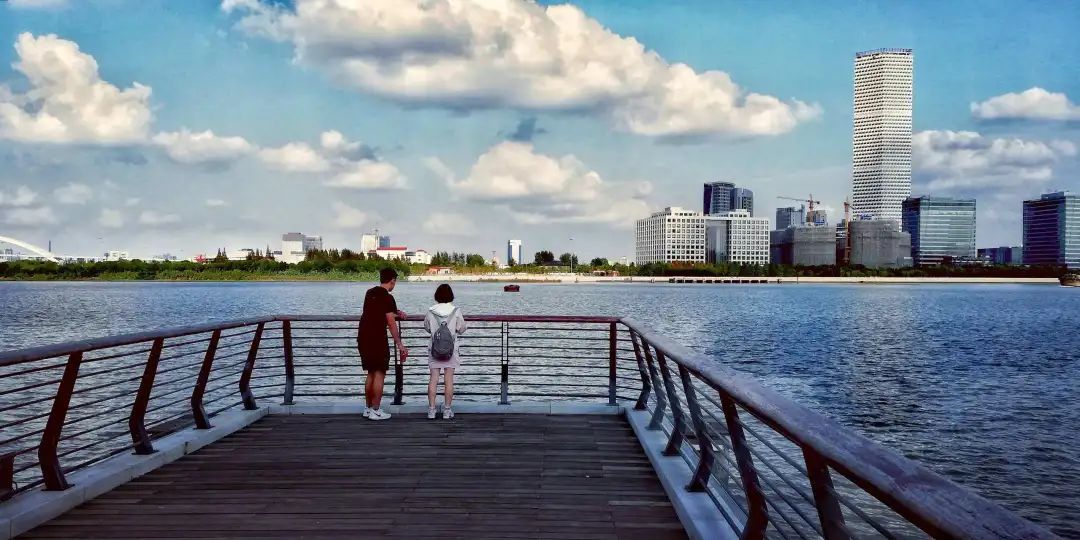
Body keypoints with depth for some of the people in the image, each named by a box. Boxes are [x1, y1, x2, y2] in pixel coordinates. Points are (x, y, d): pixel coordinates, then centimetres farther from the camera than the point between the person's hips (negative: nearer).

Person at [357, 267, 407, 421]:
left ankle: (368, 408, 20)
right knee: (380, 374, 0)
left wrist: (395, 313, 40)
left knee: (371, 373, 16)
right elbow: (391, 324, -16)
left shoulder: (370, 293, 12)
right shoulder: (387, 298, -12)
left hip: (363, 338, 8)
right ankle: (375, 411, 0)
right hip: (377, 340, -8)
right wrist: (400, 345, -13)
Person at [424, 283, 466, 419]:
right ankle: (447, 410, 6)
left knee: (433, 379, 4)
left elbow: (427, 328, 10)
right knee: (449, 379, 3)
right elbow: (462, 329, -1)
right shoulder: (456, 312, -10)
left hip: (434, 349, 1)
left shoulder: (430, 312, -5)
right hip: (451, 349, -1)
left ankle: (431, 409, 5)